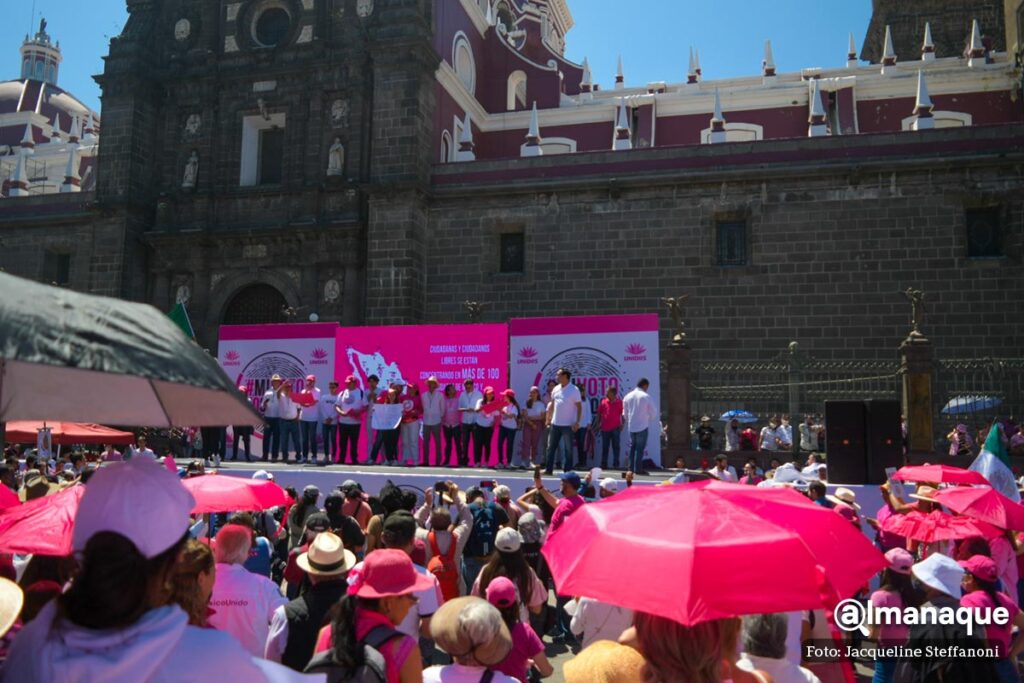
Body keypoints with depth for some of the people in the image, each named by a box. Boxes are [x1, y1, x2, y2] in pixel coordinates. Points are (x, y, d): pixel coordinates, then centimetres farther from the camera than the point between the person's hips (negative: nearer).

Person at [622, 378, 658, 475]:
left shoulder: (628, 396, 3)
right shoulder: (646, 396, -10)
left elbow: (625, 413, 10)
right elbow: (653, 412, -2)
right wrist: (650, 420, 16)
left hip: (631, 426, 5)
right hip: (643, 426, -5)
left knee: (632, 447, 13)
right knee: (640, 448, 0)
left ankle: (631, 468, 14)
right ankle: (638, 469, -1)